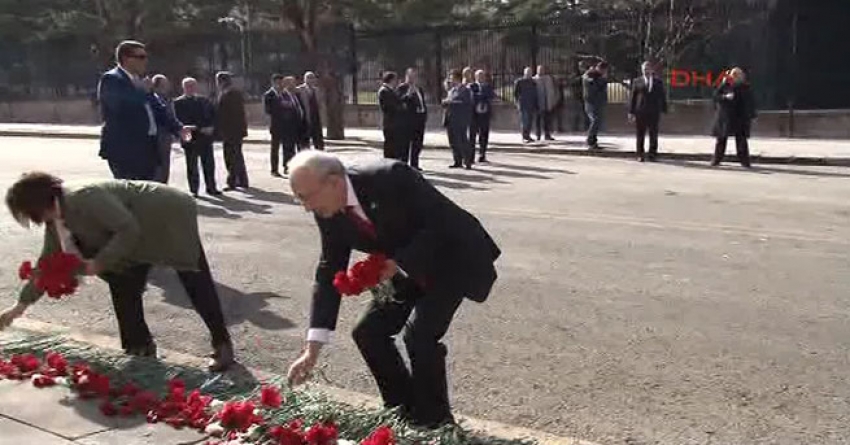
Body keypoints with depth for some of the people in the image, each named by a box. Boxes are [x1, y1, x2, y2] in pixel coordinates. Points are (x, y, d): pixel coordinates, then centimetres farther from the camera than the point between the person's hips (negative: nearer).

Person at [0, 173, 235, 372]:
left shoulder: (86, 198, -30)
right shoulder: (56, 219, 0)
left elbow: (129, 230, -31)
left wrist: (99, 263, -26)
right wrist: (21, 304, 11)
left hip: (172, 215, -9)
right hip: (145, 232, 10)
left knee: (196, 282, -7)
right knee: (122, 285, 5)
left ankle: (222, 345, -1)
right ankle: (140, 345, 16)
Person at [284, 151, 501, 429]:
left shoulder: (391, 178, -32)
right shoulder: (329, 213, -10)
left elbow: (443, 223, -26)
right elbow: (329, 272, -5)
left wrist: (397, 264, -32)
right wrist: (313, 349, -8)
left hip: (452, 257, -7)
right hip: (405, 267, 7)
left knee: (419, 334, -21)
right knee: (368, 332, 0)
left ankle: (436, 422, 0)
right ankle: (404, 409, 18)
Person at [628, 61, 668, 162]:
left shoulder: (658, 82, 9)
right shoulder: (637, 81, 6)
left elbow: (662, 97, 9)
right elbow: (633, 97, 4)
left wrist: (663, 111, 3)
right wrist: (631, 112, -2)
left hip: (654, 112, 1)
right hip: (640, 111, -1)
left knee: (653, 135, 2)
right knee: (640, 134, 1)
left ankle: (652, 155, 9)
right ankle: (640, 155, 8)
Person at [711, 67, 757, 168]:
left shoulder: (745, 87, 2)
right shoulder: (725, 86, 3)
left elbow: (750, 103, 3)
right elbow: (716, 96, -4)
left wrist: (751, 116, -1)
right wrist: (725, 97, -23)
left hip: (740, 118, -1)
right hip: (724, 117, 1)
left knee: (741, 140, 1)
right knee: (721, 139, 6)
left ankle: (744, 160, 7)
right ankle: (716, 159, 14)